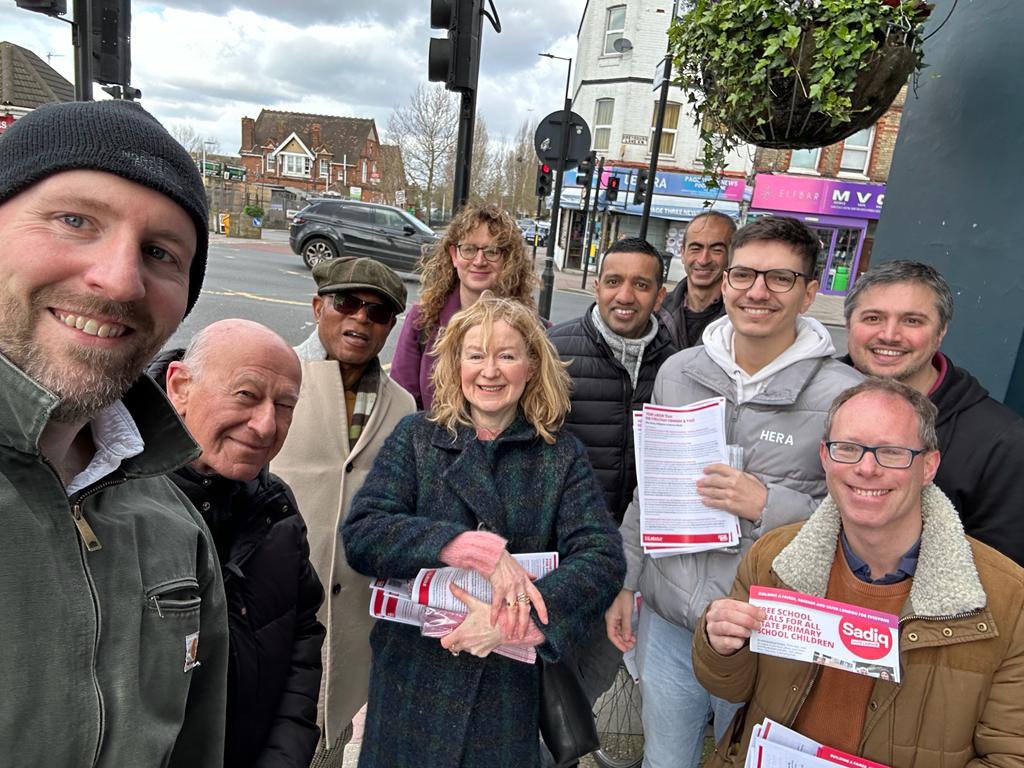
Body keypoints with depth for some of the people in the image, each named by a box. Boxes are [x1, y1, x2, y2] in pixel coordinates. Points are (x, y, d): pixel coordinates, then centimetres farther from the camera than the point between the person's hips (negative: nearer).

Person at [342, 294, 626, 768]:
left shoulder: (562, 457, -3)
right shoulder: (416, 437, -4)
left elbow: (602, 559, -13)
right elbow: (360, 535, -15)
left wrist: (514, 620, -27)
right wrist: (477, 547, -26)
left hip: (509, 690, 0)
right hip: (413, 681, 0)